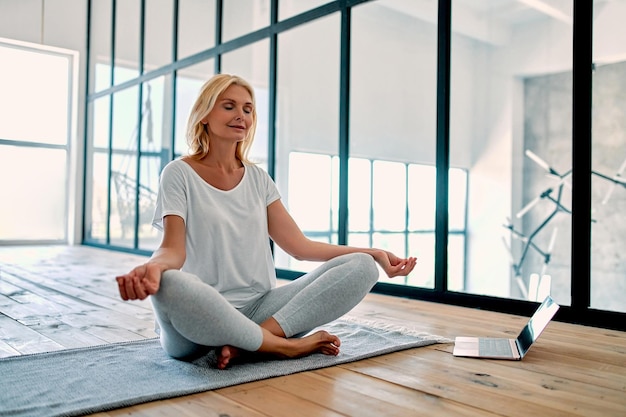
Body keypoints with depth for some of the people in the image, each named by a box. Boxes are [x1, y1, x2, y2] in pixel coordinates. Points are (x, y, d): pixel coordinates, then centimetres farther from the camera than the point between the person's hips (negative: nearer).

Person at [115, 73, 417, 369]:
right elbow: (173, 249, -9)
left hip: (259, 308, 5)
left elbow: (300, 245, 9)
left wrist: (374, 253, 0)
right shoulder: (179, 174, 1)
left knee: (361, 267, -13)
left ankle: (246, 342, -22)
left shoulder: (257, 178, 14)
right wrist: (152, 266, -35)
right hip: (199, 317, -4)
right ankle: (286, 345, -18)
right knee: (169, 285, -40)